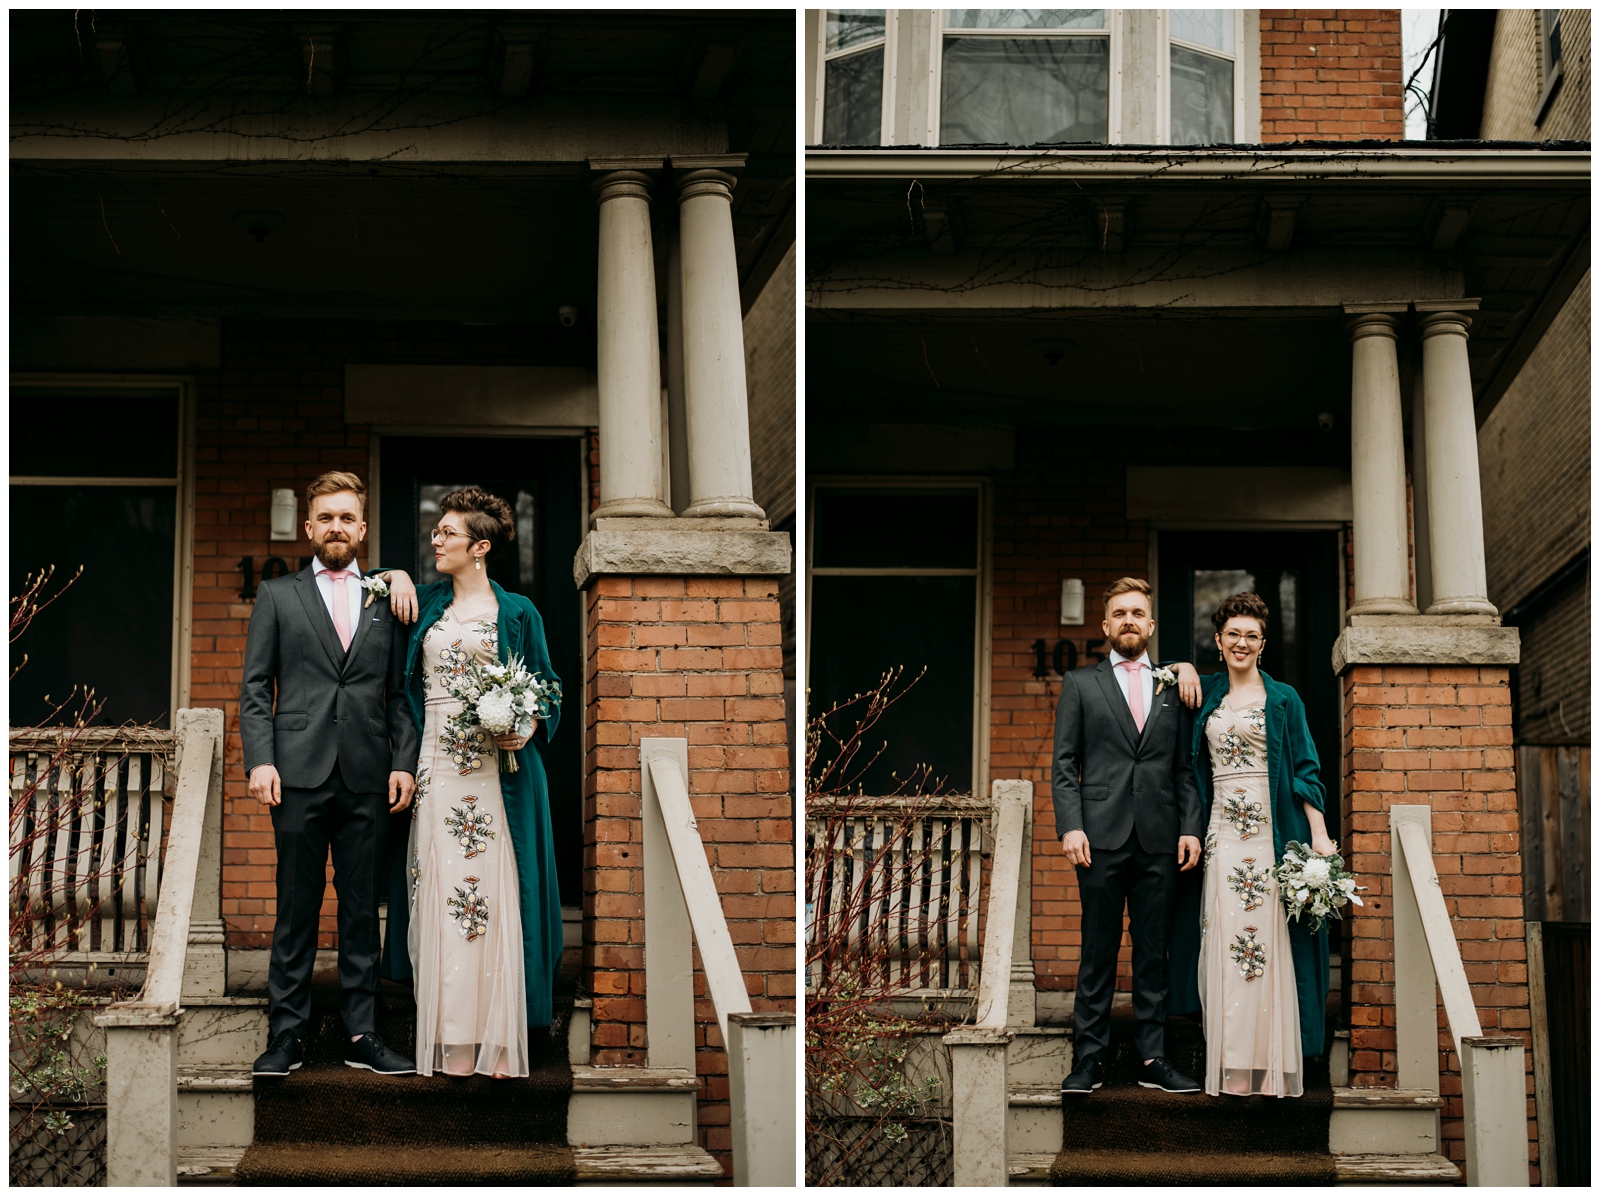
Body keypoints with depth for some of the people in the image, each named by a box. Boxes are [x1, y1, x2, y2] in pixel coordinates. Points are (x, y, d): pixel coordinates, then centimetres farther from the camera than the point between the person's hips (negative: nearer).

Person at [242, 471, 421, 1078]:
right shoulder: (278, 596, 10)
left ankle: (361, 1034, 9)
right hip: (299, 776, -1)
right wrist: (260, 759, -6)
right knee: (296, 909, 0)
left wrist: (403, 763, 1)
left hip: (367, 779, 1)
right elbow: (255, 689, 6)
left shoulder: (387, 601, 14)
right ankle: (286, 1034, 4)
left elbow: (400, 693, 12)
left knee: (362, 909, 4)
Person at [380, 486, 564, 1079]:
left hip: (498, 772, -3)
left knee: (495, 896, -5)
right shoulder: (425, 603, 12)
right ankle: (452, 1038, 0)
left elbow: (546, 690, 8)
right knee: (442, 896, -2)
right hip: (437, 771, 3)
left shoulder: (516, 613, 4)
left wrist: (527, 730, -12)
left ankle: (499, 1040, -2)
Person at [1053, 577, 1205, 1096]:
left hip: (1159, 841, 2)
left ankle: (1153, 1058, 8)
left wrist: (1190, 829, 1)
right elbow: (1064, 765, 5)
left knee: (1153, 954, 4)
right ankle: (1088, 1059, 3)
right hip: (1102, 838, -2)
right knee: (1098, 952, -1)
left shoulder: (1174, 688, 15)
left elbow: (1185, 768, 13)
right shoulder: (1080, 684, 10)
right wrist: (1071, 826, -7)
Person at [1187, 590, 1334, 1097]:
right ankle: (1234, 1067, -2)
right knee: (1225, 941, -3)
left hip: (1271, 834, -3)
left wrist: (1319, 835, -8)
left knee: (1270, 942, -6)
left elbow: (1305, 770, 2)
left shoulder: (1283, 700, 6)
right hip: (1223, 833, 3)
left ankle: (1273, 1065, -4)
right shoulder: (1206, 694, 13)